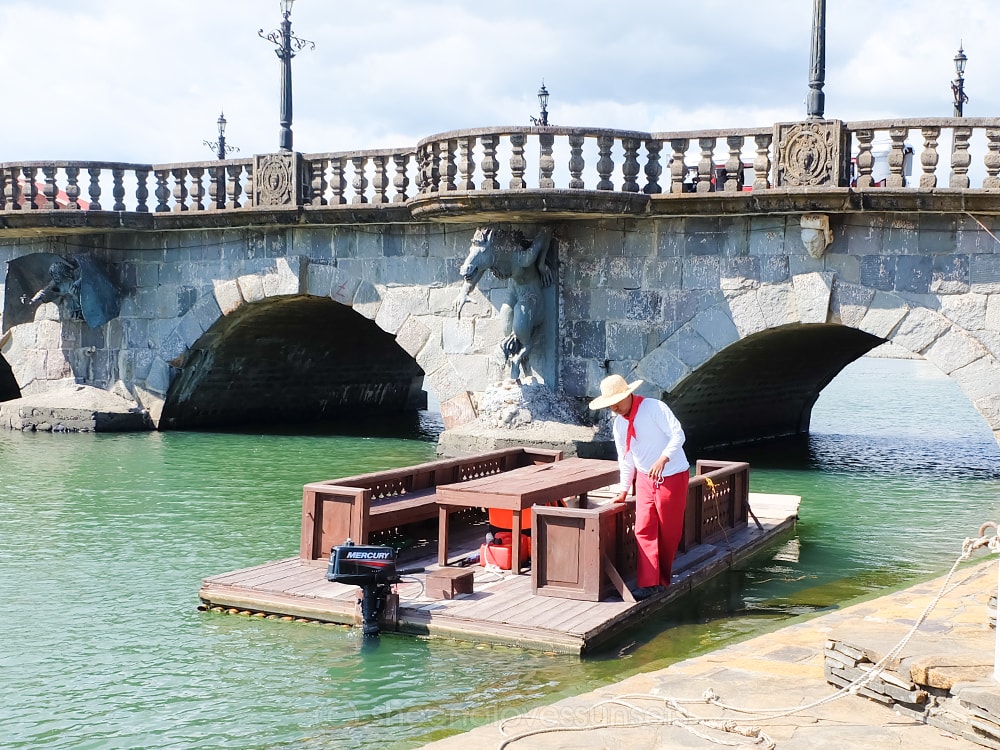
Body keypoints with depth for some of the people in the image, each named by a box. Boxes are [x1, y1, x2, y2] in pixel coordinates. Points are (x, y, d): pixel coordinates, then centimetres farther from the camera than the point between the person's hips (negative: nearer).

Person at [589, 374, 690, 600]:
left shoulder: (654, 408, -17)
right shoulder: (618, 424, 4)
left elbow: (678, 435, -24)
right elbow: (625, 459, 14)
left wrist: (663, 459, -38)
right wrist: (624, 491, 16)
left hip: (672, 477, -6)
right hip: (645, 479, 6)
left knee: (669, 532, 3)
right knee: (644, 530, -5)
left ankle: (662, 580, 17)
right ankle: (649, 583, -7)